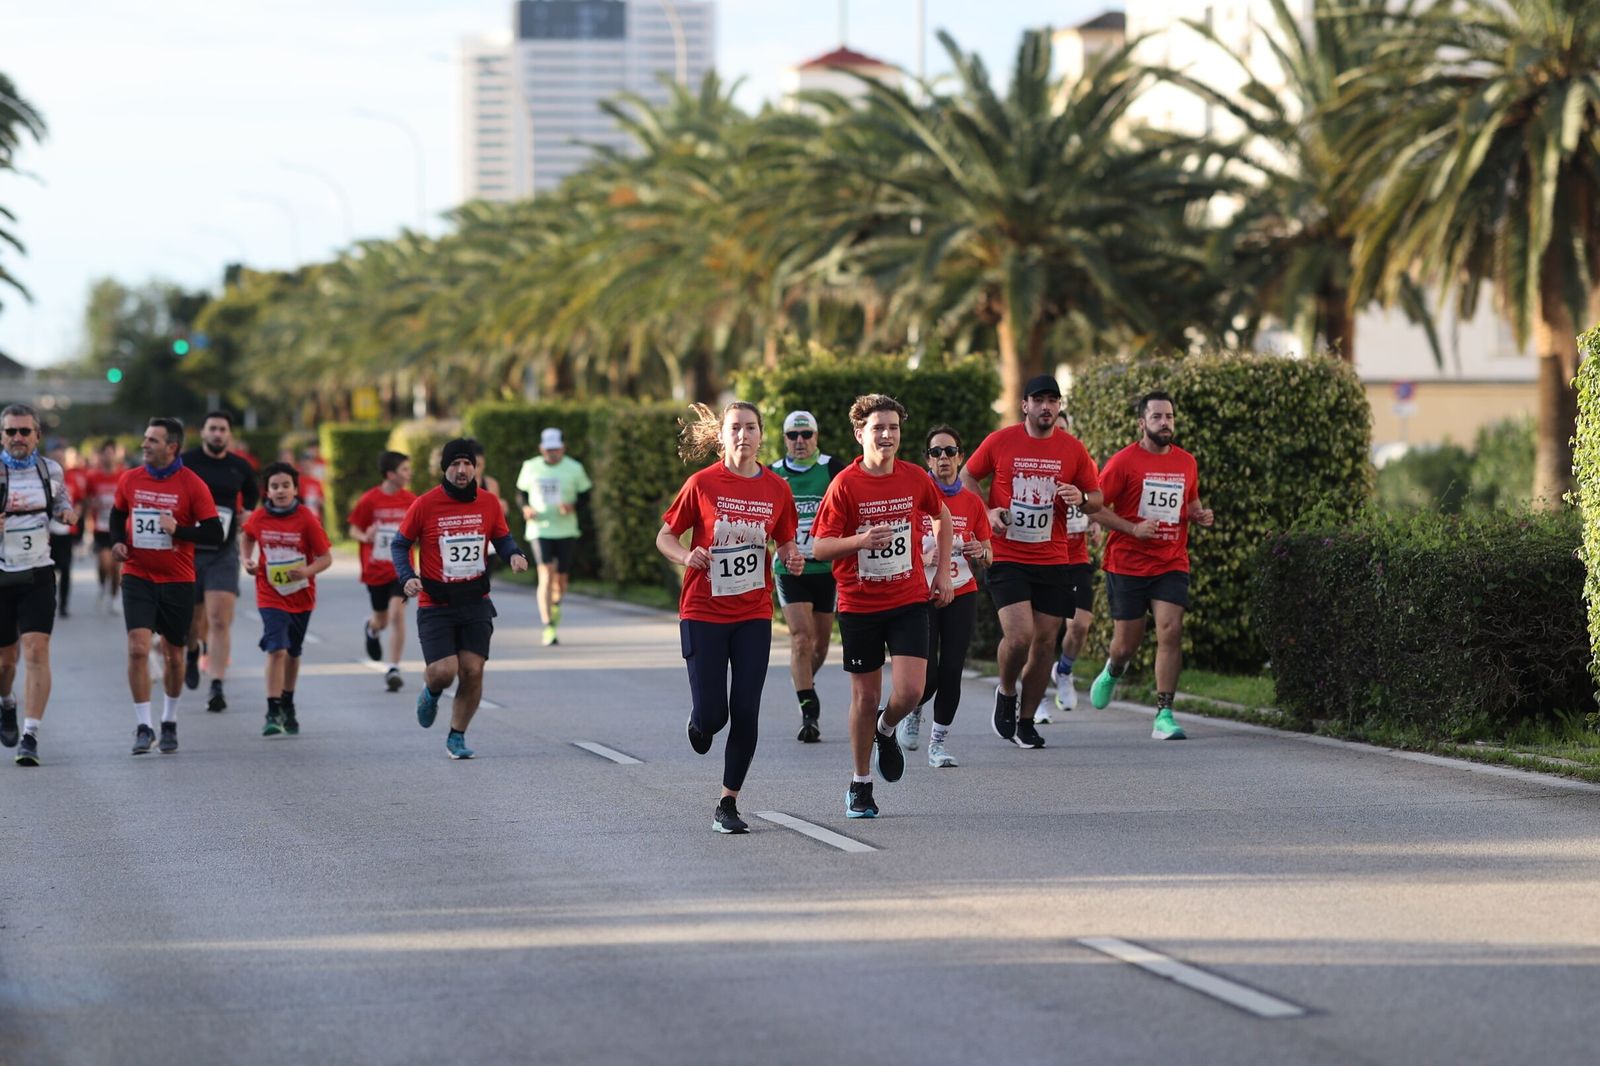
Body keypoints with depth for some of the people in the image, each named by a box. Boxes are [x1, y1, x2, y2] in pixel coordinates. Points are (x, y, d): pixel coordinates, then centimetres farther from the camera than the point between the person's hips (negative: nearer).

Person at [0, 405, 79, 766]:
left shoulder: (50, 470, 4)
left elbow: (62, 503, 22)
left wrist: (67, 513, -2)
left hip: (38, 575, 1)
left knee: (36, 651, -14)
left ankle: (30, 736, -14)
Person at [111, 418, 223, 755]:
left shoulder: (192, 485, -8)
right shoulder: (130, 480, 1)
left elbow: (215, 535, -9)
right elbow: (117, 515, 19)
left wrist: (178, 530, -22)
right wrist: (117, 542, -1)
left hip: (177, 581, -1)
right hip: (137, 576, 1)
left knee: (173, 655, 11)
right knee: (138, 648, -14)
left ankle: (169, 723, 30)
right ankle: (143, 727, -9)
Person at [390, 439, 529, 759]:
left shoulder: (488, 503, 1)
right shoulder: (425, 505, -7)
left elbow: (503, 539, 15)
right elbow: (400, 544, 2)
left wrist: (514, 554, -9)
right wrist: (407, 577, -15)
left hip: (476, 603, 3)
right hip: (435, 605, -3)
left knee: (472, 672, -3)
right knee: (444, 671, -13)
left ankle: (457, 737, 15)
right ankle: (430, 694, 26)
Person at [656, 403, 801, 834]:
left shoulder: (777, 490, 2)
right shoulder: (702, 483, -6)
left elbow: (785, 543, 16)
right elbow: (665, 537, 2)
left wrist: (793, 558, -7)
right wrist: (686, 556, -18)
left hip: (753, 615, 2)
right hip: (703, 613, -2)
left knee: (746, 714, -3)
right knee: (711, 714, -6)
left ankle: (728, 806, 9)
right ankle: (700, 723, 33)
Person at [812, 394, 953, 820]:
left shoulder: (915, 479, -2)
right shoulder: (845, 485, -10)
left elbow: (942, 516, 19)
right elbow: (819, 547, -9)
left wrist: (943, 571, 14)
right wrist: (861, 540, -27)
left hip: (909, 599, 1)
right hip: (859, 605, -1)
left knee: (910, 690, -13)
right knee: (865, 694, 6)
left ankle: (886, 730, 23)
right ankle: (860, 787, 22)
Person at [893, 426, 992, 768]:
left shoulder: (972, 502, 7)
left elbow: (987, 558, 14)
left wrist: (980, 553, -9)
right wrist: (925, 557, -19)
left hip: (961, 596, 3)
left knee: (952, 671, -4)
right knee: (927, 674, -11)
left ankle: (938, 742, 11)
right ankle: (913, 711, 23)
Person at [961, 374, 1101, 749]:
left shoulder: (1073, 450, 3)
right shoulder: (1000, 442, -2)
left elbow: (1097, 499, 12)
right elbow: (968, 476, 12)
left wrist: (1082, 499, -11)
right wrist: (987, 511, -5)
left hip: (1053, 561, 3)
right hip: (1007, 558, -3)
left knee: (1045, 642, 5)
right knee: (1019, 635, -18)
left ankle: (1026, 720, 21)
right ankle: (1006, 691, 12)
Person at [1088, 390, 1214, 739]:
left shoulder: (1187, 463, 8)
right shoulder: (1123, 462, -7)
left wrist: (1201, 515, 1)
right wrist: (1133, 528, -18)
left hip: (1171, 564, 3)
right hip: (1127, 564, -3)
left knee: (1171, 632, -15)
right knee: (1127, 642, 5)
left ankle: (1164, 717, -13)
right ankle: (1113, 671, 43)